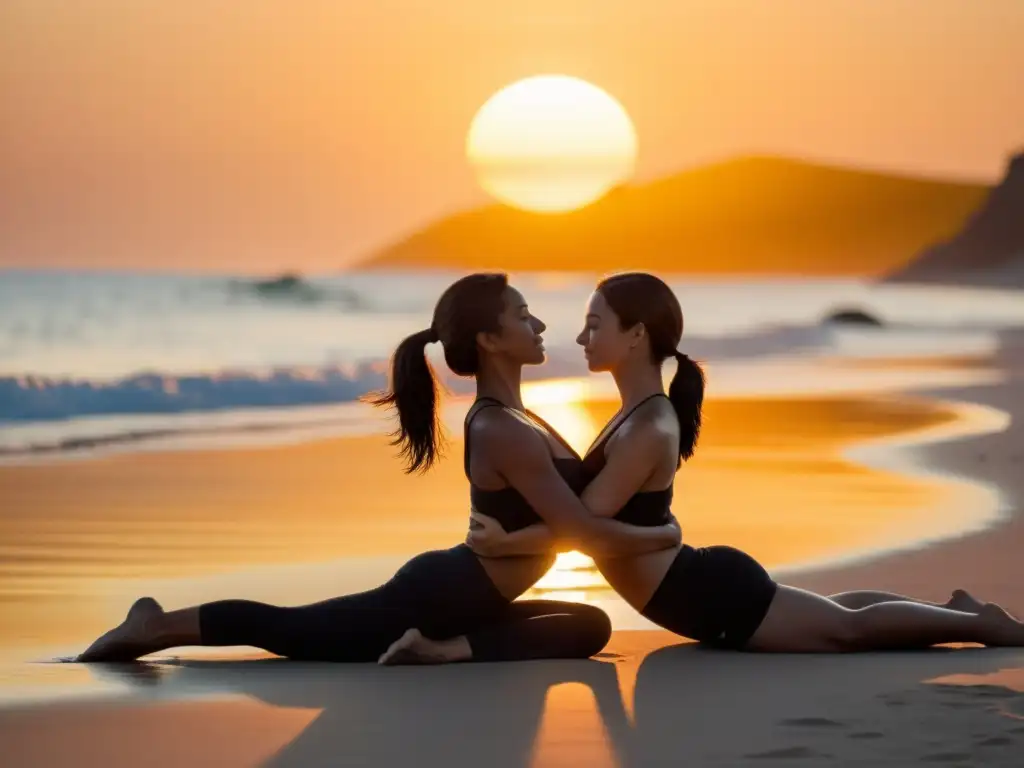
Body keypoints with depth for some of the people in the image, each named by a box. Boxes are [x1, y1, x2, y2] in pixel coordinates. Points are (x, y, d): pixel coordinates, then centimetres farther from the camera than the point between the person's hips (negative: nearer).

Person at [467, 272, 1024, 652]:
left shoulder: (648, 429, -22)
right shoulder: (643, 413, 9)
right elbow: (593, 505, 18)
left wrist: (504, 543, -29)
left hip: (713, 596, -10)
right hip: (706, 586, 10)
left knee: (847, 628, 1)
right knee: (835, 615, 26)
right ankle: (955, 612, 36)